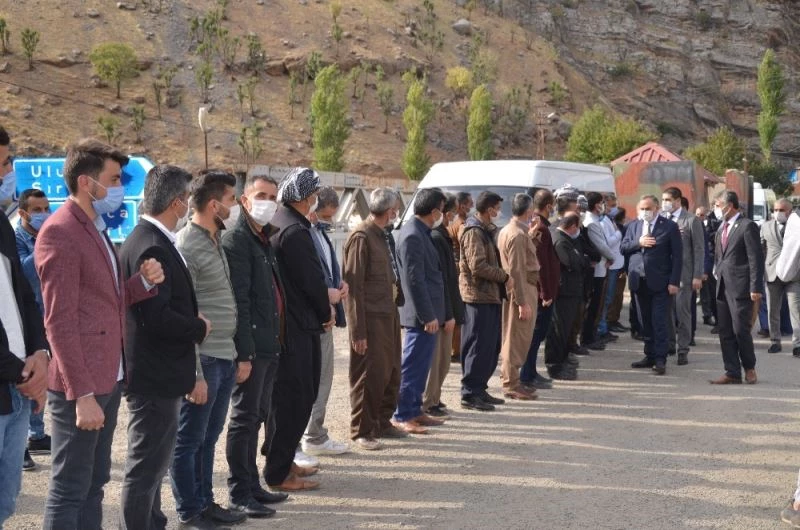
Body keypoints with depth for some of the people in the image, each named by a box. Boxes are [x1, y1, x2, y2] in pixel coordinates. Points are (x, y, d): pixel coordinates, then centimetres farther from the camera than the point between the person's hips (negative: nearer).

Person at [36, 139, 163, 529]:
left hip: (107, 378, 10)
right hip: (81, 386, -10)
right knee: (69, 489, -2)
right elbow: (60, 322, -19)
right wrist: (82, 394, -22)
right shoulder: (60, 233, -15)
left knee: (93, 484, 16)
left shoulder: (96, 228, 15)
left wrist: (143, 281, -1)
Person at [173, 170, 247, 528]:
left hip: (226, 358, 9)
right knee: (188, 441, 3)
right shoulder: (187, 247, -14)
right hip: (204, 360, -9)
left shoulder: (217, 242, 13)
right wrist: (195, 371, -17)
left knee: (209, 438, 16)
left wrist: (239, 354, 17)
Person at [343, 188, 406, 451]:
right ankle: (361, 431, 11)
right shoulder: (361, 237, -14)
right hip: (370, 317, -9)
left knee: (391, 371, 14)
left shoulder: (382, 235, 13)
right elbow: (353, 284, -17)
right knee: (369, 374, -1)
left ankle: (382, 422, 28)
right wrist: (358, 331, -19)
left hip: (388, 313, 9)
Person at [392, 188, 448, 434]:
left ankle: (415, 411, 23)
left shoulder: (421, 233, 14)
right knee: (412, 366, -3)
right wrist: (428, 316, -20)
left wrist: (445, 314, 20)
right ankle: (402, 416, 4)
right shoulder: (412, 236, -17)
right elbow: (414, 279, -21)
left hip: (430, 314, 10)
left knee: (421, 365, 15)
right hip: (422, 315, -10)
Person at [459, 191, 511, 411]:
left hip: (490, 295, 10)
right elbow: (478, 266, -21)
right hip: (478, 296, -10)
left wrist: (502, 279, 6)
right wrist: (504, 277, -12)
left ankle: (479, 389, 21)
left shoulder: (486, 230, 19)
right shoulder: (474, 232, -14)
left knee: (491, 346, 13)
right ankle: (470, 393, -2)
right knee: (479, 346, -7)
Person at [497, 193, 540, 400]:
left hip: (515, 290, 10)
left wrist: (531, 235, 15)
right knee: (517, 339, -4)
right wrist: (522, 302, -22)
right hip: (522, 290, -10)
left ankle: (510, 380, 23)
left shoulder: (507, 230, 14)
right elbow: (517, 270, -22)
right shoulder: (518, 234, -18)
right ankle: (512, 384, 1)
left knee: (512, 337, 15)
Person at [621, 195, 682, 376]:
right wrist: (639, 242, -11)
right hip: (639, 282, 5)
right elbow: (623, 248, 8)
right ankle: (650, 356, 19)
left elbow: (677, 256, -6)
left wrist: (674, 282, -12)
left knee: (659, 322, -7)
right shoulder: (634, 226, 12)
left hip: (659, 283, -5)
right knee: (645, 323, 11)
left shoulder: (669, 227, -3)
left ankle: (660, 359, -2)